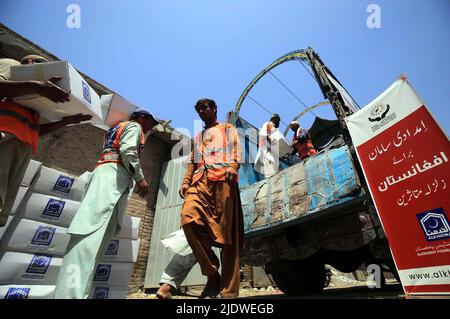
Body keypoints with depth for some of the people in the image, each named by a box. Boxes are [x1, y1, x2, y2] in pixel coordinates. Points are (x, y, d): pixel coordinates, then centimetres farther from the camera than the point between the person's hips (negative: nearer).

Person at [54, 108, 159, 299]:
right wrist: (140, 178, -11)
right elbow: (128, 151, -11)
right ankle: (71, 293, -30)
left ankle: (76, 290, -8)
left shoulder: (120, 128, 38)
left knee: (101, 233, -3)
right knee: (92, 230, -23)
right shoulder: (134, 126, 9)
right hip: (113, 173, -10)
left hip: (110, 174, 10)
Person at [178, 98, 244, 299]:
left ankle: (229, 291, -3)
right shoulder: (197, 137, 37)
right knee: (188, 219, -23)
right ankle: (212, 273, -10)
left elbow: (235, 147, 5)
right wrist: (186, 182, 11)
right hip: (200, 182, 4)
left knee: (226, 231, -10)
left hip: (222, 179, -4)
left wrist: (233, 166, -16)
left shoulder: (227, 128, 24)